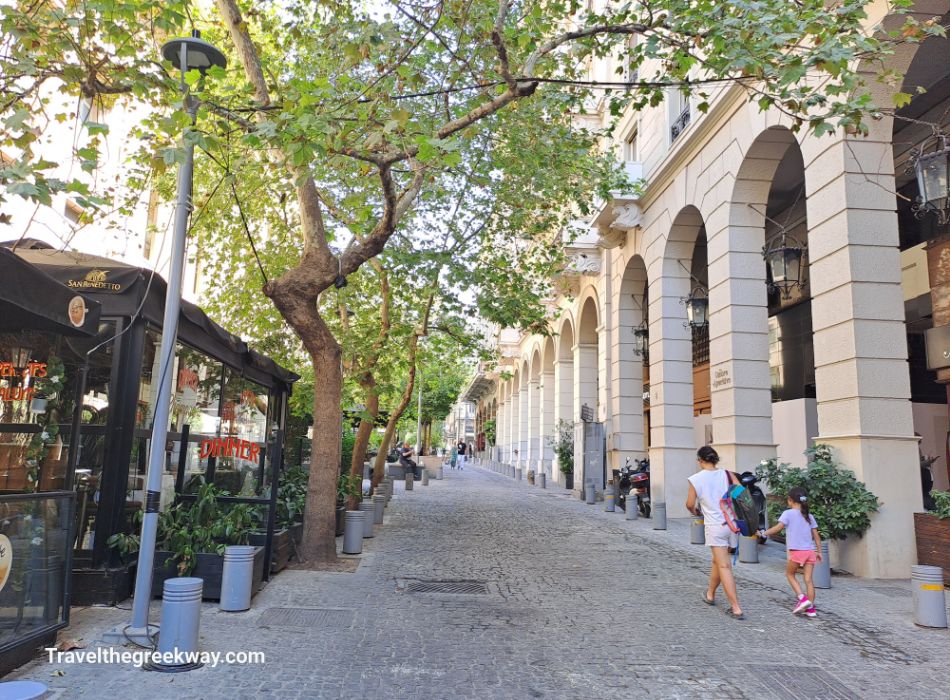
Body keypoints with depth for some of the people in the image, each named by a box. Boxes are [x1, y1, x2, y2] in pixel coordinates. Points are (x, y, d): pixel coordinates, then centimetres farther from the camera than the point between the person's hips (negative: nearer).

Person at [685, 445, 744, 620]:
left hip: (715, 526, -4)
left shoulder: (696, 479, -7)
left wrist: (695, 512, 21)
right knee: (718, 561, 22)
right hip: (732, 523, 5)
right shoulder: (726, 474, 0)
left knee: (724, 566, -2)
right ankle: (710, 595, 40)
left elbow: (690, 504, -1)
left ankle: (736, 608, -6)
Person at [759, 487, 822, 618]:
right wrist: (819, 552, 20)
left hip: (796, 551, -5)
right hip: (810, 551, 5)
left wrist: (764, 533, -5)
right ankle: (811, 608, 6)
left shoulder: (788, 513, -4)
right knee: (808, 579, 6)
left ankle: (802, 598, -1)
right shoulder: (809, 516, 12)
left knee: (790, 574, 14)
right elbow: (816, 535, 13)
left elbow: (778, 528, -14)